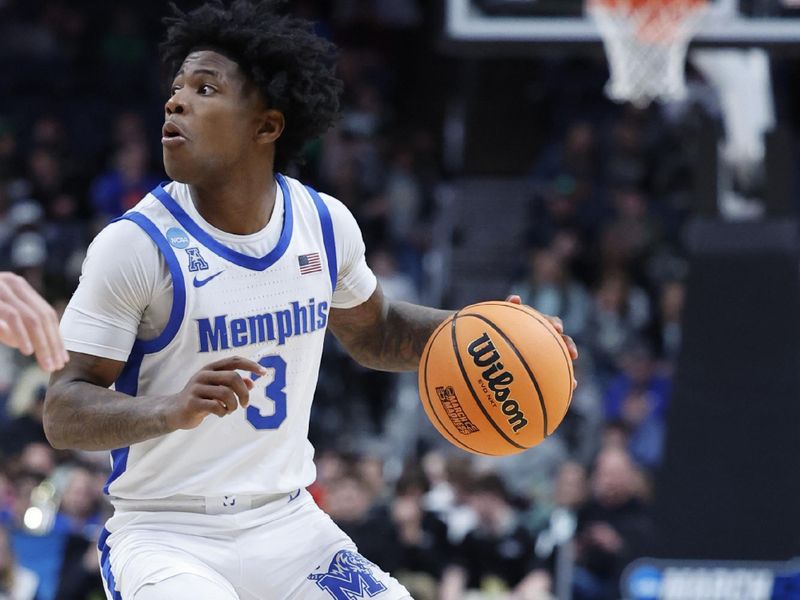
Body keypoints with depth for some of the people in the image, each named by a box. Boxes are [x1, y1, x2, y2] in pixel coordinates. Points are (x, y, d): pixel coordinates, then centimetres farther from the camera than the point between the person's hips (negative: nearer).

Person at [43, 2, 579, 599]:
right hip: (167, 532, -6)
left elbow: (374, 333, 21)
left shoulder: (325, 224, 1)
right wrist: (173, 409, -34)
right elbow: (63, 414, -15)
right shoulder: (136, 244, -14)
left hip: (287, 524, 6)